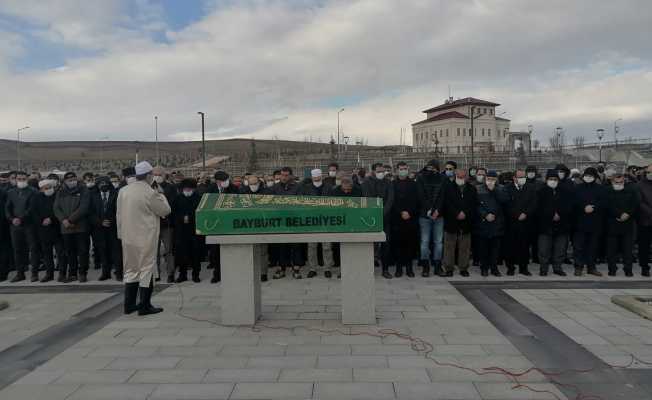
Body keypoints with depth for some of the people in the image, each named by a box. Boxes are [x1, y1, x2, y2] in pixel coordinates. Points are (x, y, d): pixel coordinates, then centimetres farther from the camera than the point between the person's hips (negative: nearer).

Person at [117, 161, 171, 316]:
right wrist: (161, 196, 9)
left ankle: (129, 304, 22)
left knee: (131, 270, 16)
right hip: (146, 238, -6)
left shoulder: (123, 191, 4)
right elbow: (165, 210, -7)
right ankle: (145, 306, 7)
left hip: (128, 237, 6)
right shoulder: (150, 193, -16)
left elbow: (119, 215, 10)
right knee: (147, 270, 3)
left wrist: (121, 232, 19)